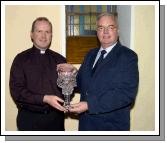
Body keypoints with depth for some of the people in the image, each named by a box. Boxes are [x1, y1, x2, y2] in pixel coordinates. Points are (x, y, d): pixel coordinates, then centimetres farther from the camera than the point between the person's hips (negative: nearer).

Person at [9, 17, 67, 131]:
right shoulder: (21, 59, -3)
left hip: (56, 117, 3)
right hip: (30, 118, -2)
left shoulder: (60, 59, 6)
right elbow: (16, 91, -10)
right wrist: (44, 99, -20)